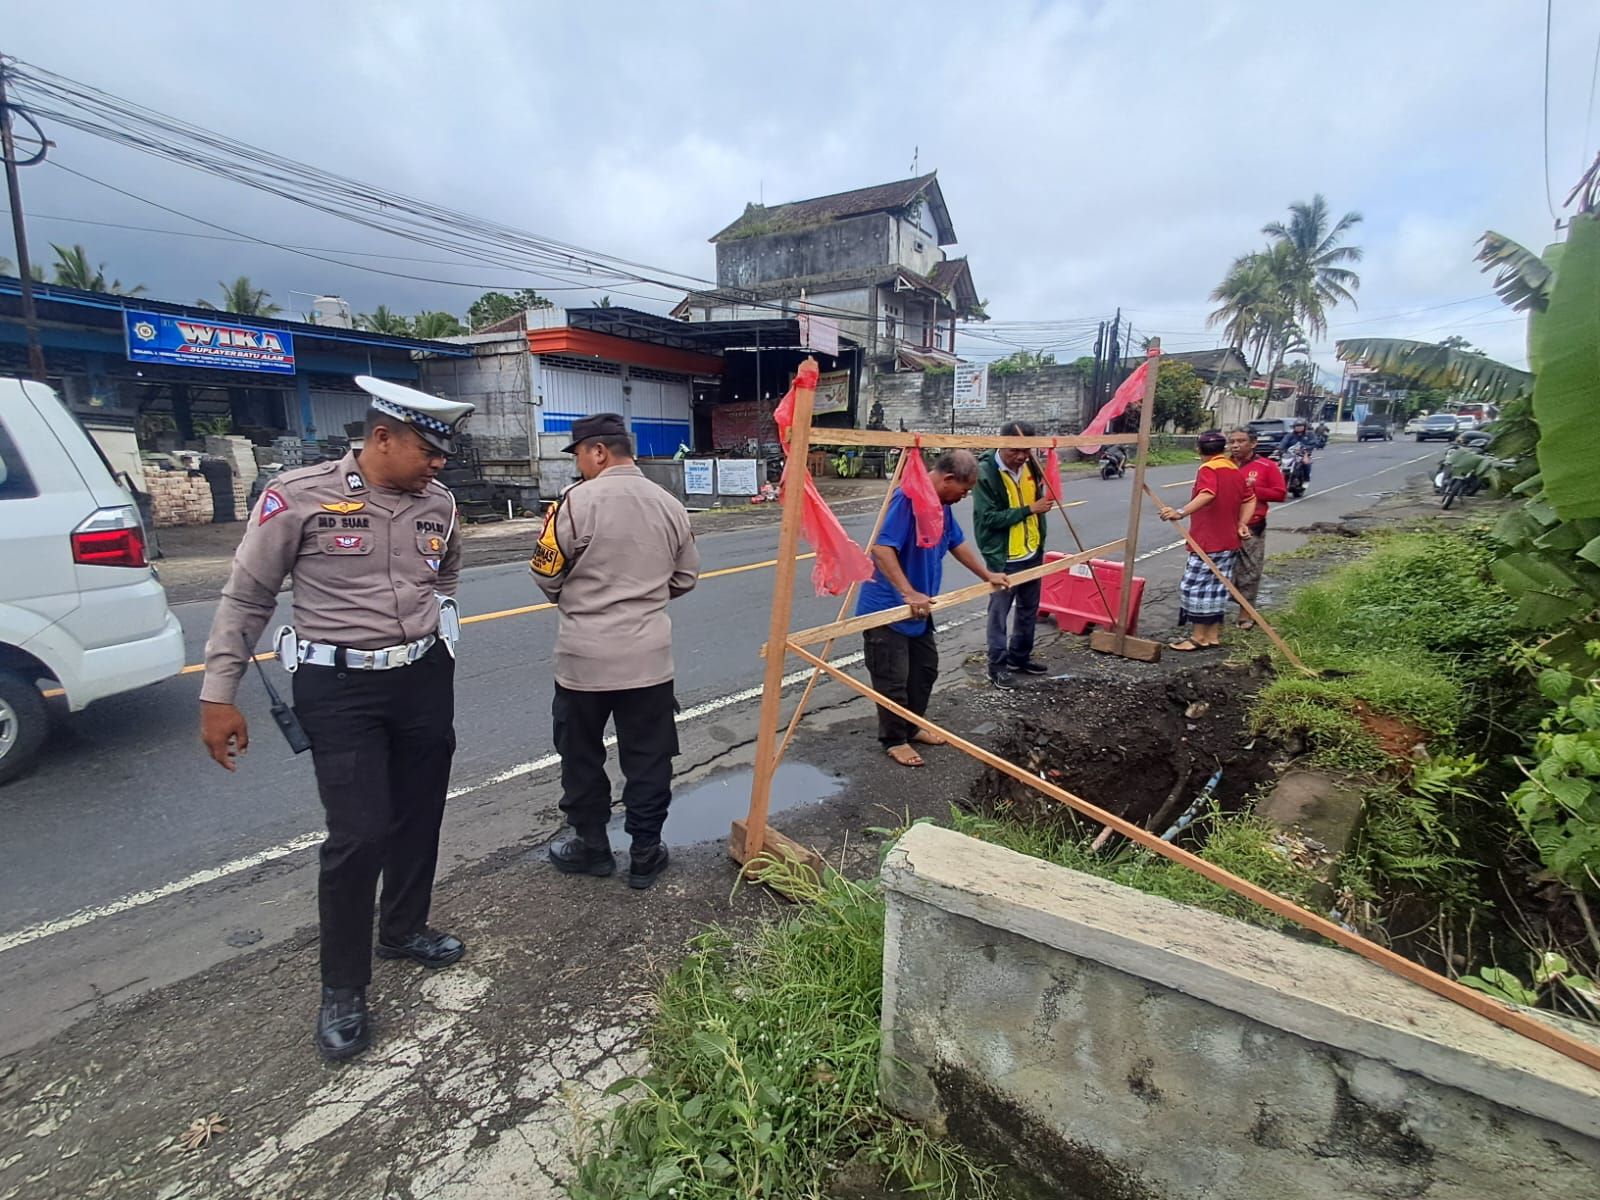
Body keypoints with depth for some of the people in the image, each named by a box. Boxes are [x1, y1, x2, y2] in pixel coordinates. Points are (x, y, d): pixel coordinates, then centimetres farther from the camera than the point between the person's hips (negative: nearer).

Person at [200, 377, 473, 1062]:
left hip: (427, 678, 5)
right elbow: (246, 598, -5)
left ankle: (404, 930, 40)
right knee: (359, 834, -5)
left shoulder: (439, 504, 1)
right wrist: (218, 696, -4)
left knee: (418, 817, 16)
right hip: (339, 689, -5)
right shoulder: (299, 496, -12)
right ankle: (342, 988, 18)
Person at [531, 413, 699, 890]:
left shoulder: (577, 500, -12)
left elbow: (545, 574, -6)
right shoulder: (669, 505, 2)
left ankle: (590, 846, 31)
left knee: (581, 756, 17)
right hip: (649, 655, 3)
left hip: (584, 655, -3)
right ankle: (645, 854, 23)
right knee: (648, 758, 12)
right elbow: (686, 577, 10)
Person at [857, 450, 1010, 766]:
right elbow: (882, 549, -33)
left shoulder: (942, 504, 7)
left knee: (925, 668, 19)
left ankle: (912, 727, 36)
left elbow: (957, 543, 23)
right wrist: (908, 593, -38)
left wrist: (987, 575, 28)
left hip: (918, 608, 10)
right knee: (893, 679, 2)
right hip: (886, 608, -10)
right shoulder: (908, 497, -24)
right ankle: (894, 740, 19)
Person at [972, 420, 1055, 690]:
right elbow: (989, 517, -24)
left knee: (1029, 609, 17)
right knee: (1000, 611, 1)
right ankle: (998, 666, 13)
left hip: (1032, 552, 7)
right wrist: (1029, 509, -23)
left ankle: (1020, 657, 32)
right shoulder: (986, 473, -18)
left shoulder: (1030, 465, 2)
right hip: (1003, 557, -7)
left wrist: (1040, 543, 16)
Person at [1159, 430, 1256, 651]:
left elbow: (1207, 495, -32)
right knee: (1217, 587, 13)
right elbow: (1249, 500, 18)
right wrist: (1242, 523, 8)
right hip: (1229, 542, 9)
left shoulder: (1209, 469, -13)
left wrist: (1181, 513, -41)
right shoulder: (1236, 470, 15)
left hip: (1208, 542, -9)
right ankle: (1214, 635, 18)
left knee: (1195, 587, -1)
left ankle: (1198, 637, 3)